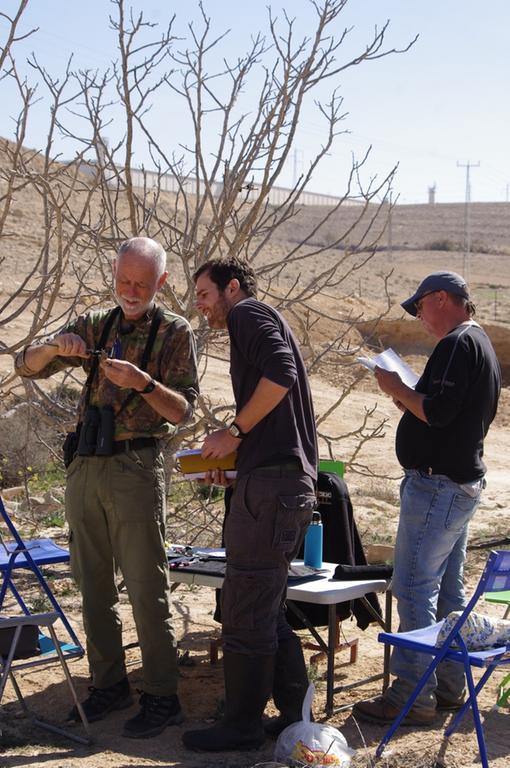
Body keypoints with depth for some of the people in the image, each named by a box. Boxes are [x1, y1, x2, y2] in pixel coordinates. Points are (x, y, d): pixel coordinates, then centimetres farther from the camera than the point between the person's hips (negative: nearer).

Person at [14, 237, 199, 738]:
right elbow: (26, 367, 9)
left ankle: (161, 698, 3)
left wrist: (143, 383, -24)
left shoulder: (174, 332, 1)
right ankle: (108, 684, 22)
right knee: (93, 584, 10)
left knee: (146, 588, -5)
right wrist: (55, 347, -12)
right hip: (84, 465, 5)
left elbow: (182, 410, -6)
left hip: (135, 466, -5)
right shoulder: (93, 326, 13)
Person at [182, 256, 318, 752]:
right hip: (291, 482, 10)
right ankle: (294, 716, 22)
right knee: (265, 609, 15)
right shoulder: (264, 324, 27)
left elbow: (280, 373, -21)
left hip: (270, 483, -10)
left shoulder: (248, 312, -1)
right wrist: (230, 454, 17)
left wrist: (234, 431, -12)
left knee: (245, 611, -2)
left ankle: (241, 726, 7)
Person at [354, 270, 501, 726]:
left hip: (436, 483, -11)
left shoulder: (457, 345, -15)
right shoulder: (483, 346, 18)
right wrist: (411, 400, 13)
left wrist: (396, 388, -10)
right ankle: (449, 686, 23)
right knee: (448, 589, 15)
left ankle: (412, 696, -4)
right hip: (465, 483, 11)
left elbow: (437, 412, -25)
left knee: (414, 587, -8)